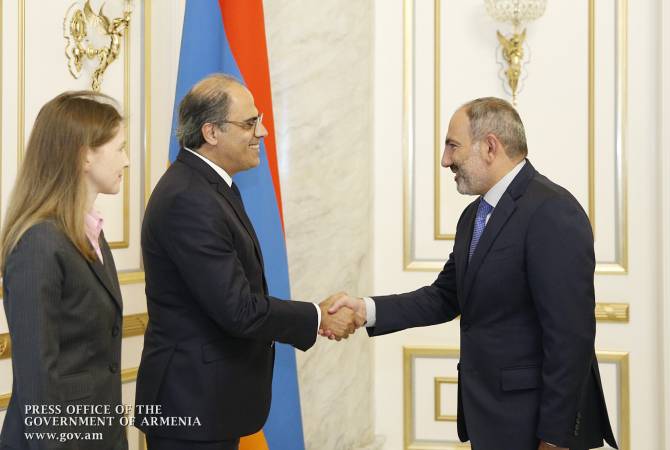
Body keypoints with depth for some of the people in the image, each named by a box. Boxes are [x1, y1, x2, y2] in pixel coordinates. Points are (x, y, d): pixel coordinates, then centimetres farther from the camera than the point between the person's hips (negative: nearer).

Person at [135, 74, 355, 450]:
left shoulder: (207, 186, 10)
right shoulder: (188, 200, -22)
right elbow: (239, 310, -24)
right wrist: (318, 318, -11)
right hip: (191, 404, -10)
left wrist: (312, 314, 1)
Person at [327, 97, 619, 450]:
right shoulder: (474, 215, 11)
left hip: (534, 422, -8)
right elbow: (446, 297, 13)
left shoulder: (553, 213, -18)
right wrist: (368, 310, -2)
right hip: (487, 414, 8)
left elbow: (570, 334, -21)